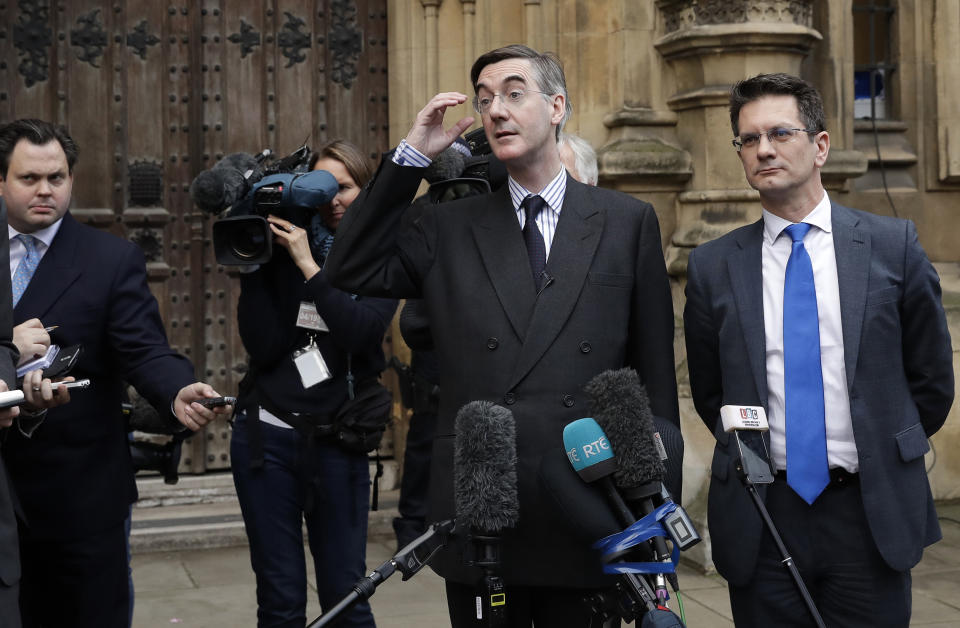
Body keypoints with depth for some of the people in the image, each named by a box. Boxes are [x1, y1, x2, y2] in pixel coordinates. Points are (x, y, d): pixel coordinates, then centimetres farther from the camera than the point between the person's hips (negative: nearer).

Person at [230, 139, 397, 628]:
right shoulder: (280, 248, 4)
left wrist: (308, 265, -16)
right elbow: (262, 346, -5)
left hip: (336, 441, -1)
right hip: (267, 435, 1)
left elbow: (360, 331, -15)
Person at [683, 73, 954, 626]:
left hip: (872, 517, 0)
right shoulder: (713, 267, 2)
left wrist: (886, 457, 11)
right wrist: (755, 457, 9)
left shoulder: (893, 244, 1)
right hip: (761, 516, 1)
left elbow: (931, 376, 7)